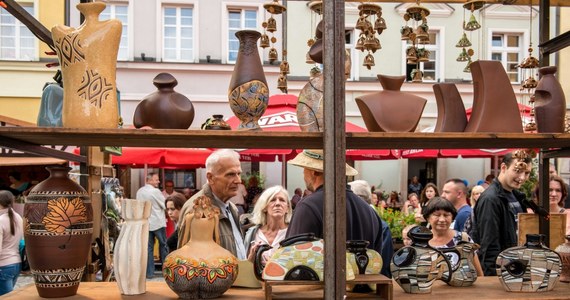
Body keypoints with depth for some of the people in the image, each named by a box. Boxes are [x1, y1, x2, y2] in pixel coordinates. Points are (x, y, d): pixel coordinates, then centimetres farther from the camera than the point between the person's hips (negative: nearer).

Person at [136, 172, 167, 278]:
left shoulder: (139, 191, 4)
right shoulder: (155, 191, -14)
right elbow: (165, 206, -10)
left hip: (145, 223, 5)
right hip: (158, 223, -5)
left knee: (148, 247, 6)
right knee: (163, 245, 9)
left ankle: (149, 272, 6)